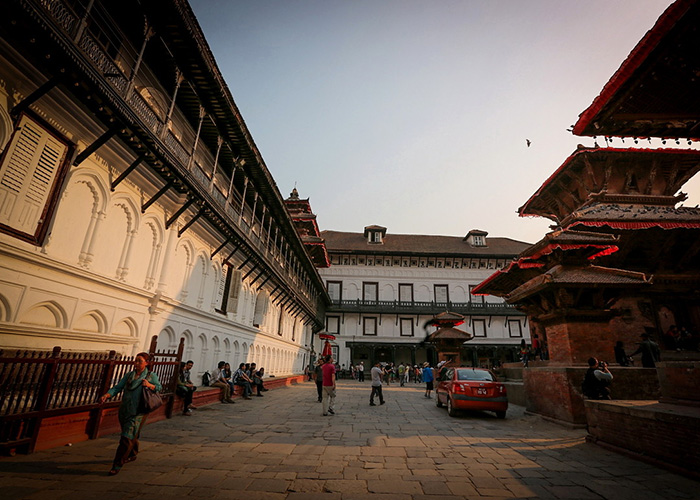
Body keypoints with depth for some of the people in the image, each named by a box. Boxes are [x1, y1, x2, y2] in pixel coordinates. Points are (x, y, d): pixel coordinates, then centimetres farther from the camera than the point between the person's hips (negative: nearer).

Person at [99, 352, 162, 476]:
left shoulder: (151, 376, -3)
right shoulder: (128, 375, 7)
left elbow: (159, 388, 2)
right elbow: (117, 388, 2)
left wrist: (149, 385, -15)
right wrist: (106, 395, -15)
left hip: (138, 412, -5)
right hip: (124, 410, 5)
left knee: (127, 438, -8)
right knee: (132, 436, 21)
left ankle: (117, 465, 5)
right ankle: (132, 455, 44)